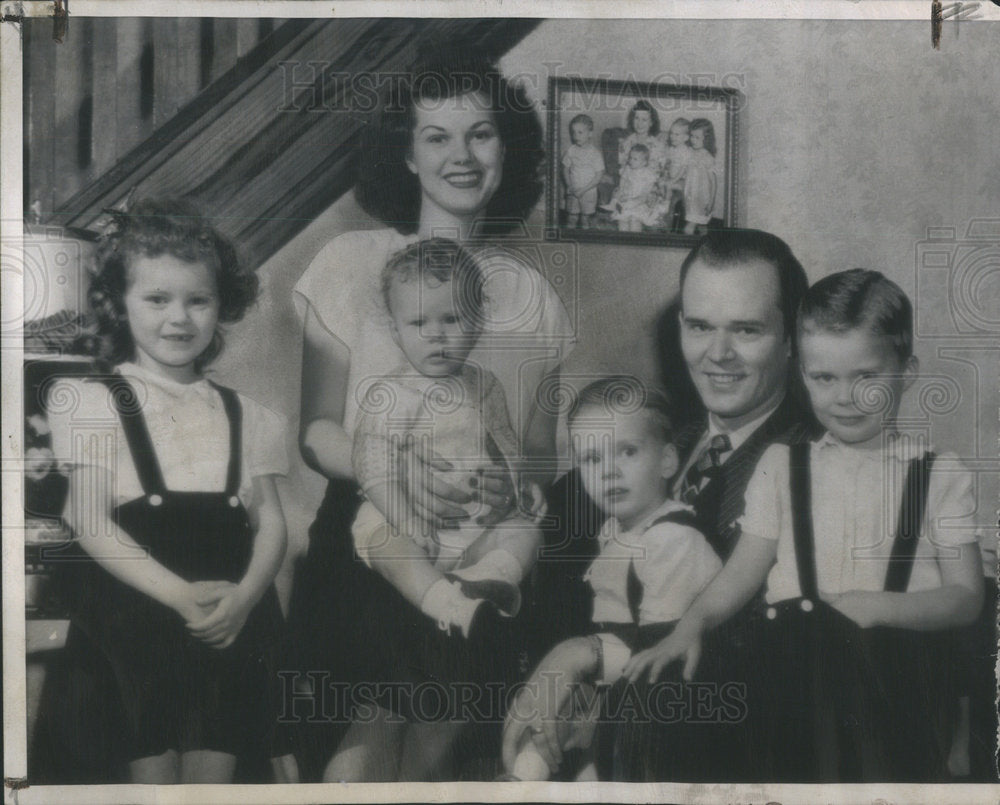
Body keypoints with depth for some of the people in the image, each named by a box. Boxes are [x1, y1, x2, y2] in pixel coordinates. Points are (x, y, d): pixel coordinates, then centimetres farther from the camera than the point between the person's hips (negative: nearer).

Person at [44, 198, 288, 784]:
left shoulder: (242, 414, 14)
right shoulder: (99, 403, 2)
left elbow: (271, 519, 8)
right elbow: (91, 522, -7)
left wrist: (245, 593, -13)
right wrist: (180, 594, -19)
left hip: (230, 616, 3)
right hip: (138, 612, -3)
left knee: (214, 772, -1)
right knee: (153, 769, -5)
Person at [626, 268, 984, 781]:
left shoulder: (940, 475, 12)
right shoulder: (782, 465, 17)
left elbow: (966, 596, 6)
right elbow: (742, 572, 11)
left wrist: (876, 607, -10)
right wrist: (691, 624, -6)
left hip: (895, 648, -2)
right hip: (794, 650, 2)